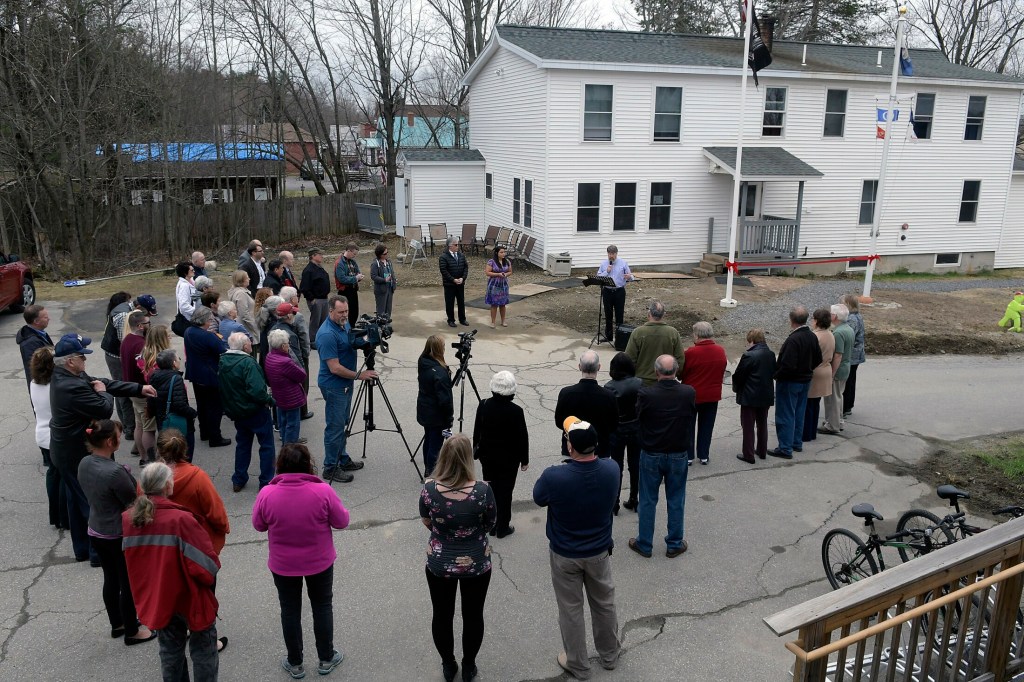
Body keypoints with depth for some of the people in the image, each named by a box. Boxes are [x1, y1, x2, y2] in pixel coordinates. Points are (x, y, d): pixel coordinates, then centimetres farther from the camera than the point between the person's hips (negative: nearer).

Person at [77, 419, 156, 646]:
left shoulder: (84, 464, -6)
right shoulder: (115, 472, -31)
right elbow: (134, 504, -20)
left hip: (96, 532, 8)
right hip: (120, 537, -8)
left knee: (111, 580, 24)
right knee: (128, 584, 11)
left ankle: (117, 624, 41)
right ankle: (131, 632, 26)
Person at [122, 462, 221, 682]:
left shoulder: (127, 519, -10)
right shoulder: (181, 519, -29)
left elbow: (133, 560, 7)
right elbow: (208, 565, -25)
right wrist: (211, 570, -4)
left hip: (156, 600, 6)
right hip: (189, 599, -5)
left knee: (170, 651, 24)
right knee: (203, 652, 14)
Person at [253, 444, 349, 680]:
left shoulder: (267, 494, -20)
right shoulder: (323, 491, -23)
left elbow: (259, 525, -3)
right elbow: (342, 522, -10)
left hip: (282, 565, 1)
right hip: (319, 562, 0)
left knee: (290, 611, 18)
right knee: (322, 607, 20)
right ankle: (326, 659, 34)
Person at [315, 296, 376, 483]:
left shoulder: (344, 324, 3)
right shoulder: (327, 334, -26)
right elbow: (335, 368, -26)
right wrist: (359, 375, -22)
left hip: (345, 383, 10)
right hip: (334, 386, -9)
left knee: (342, 424, 19)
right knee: (335, 427, -1)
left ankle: (342, 459, 32)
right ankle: (330, 469, 10)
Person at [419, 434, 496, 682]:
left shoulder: (429, 489, -20)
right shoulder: (483, 490, -24)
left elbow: (426, 522, -1)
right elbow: (489, 525, -6)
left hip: (439, 564, 1)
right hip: (476, 564, -1)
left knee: (442, 616, 22)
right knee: (473, 616, 21)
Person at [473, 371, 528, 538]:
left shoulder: (483, 405, -12)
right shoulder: (516, 411, -22)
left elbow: (477, 431, 0)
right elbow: (522, 437, -13)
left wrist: (477, 450, 15)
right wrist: (524, 459, 1)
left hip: (487, 455, 4)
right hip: (509, 458, -3)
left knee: (490, 489, 16)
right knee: (505, 491, 9)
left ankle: (491, 525, 27)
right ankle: (503, 527, 21)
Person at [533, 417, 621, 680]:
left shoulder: (554, 476, -31)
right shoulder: (611, 469, -21)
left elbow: (538, 498, -8)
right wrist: (586, 441, 3)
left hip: (564, 555, -3)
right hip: (599, 551, 3)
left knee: (570, 609, 18)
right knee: (604, 603, 25)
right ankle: (609, 655, 45)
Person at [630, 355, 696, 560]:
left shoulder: (646, 394, -20)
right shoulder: (689, 393, -15)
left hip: (651, 455, -1)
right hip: (678, 456, 1)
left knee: (647, 501, 12)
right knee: (676, 501, 15)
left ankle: (644, 545, 23)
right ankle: (674, 545, 26)